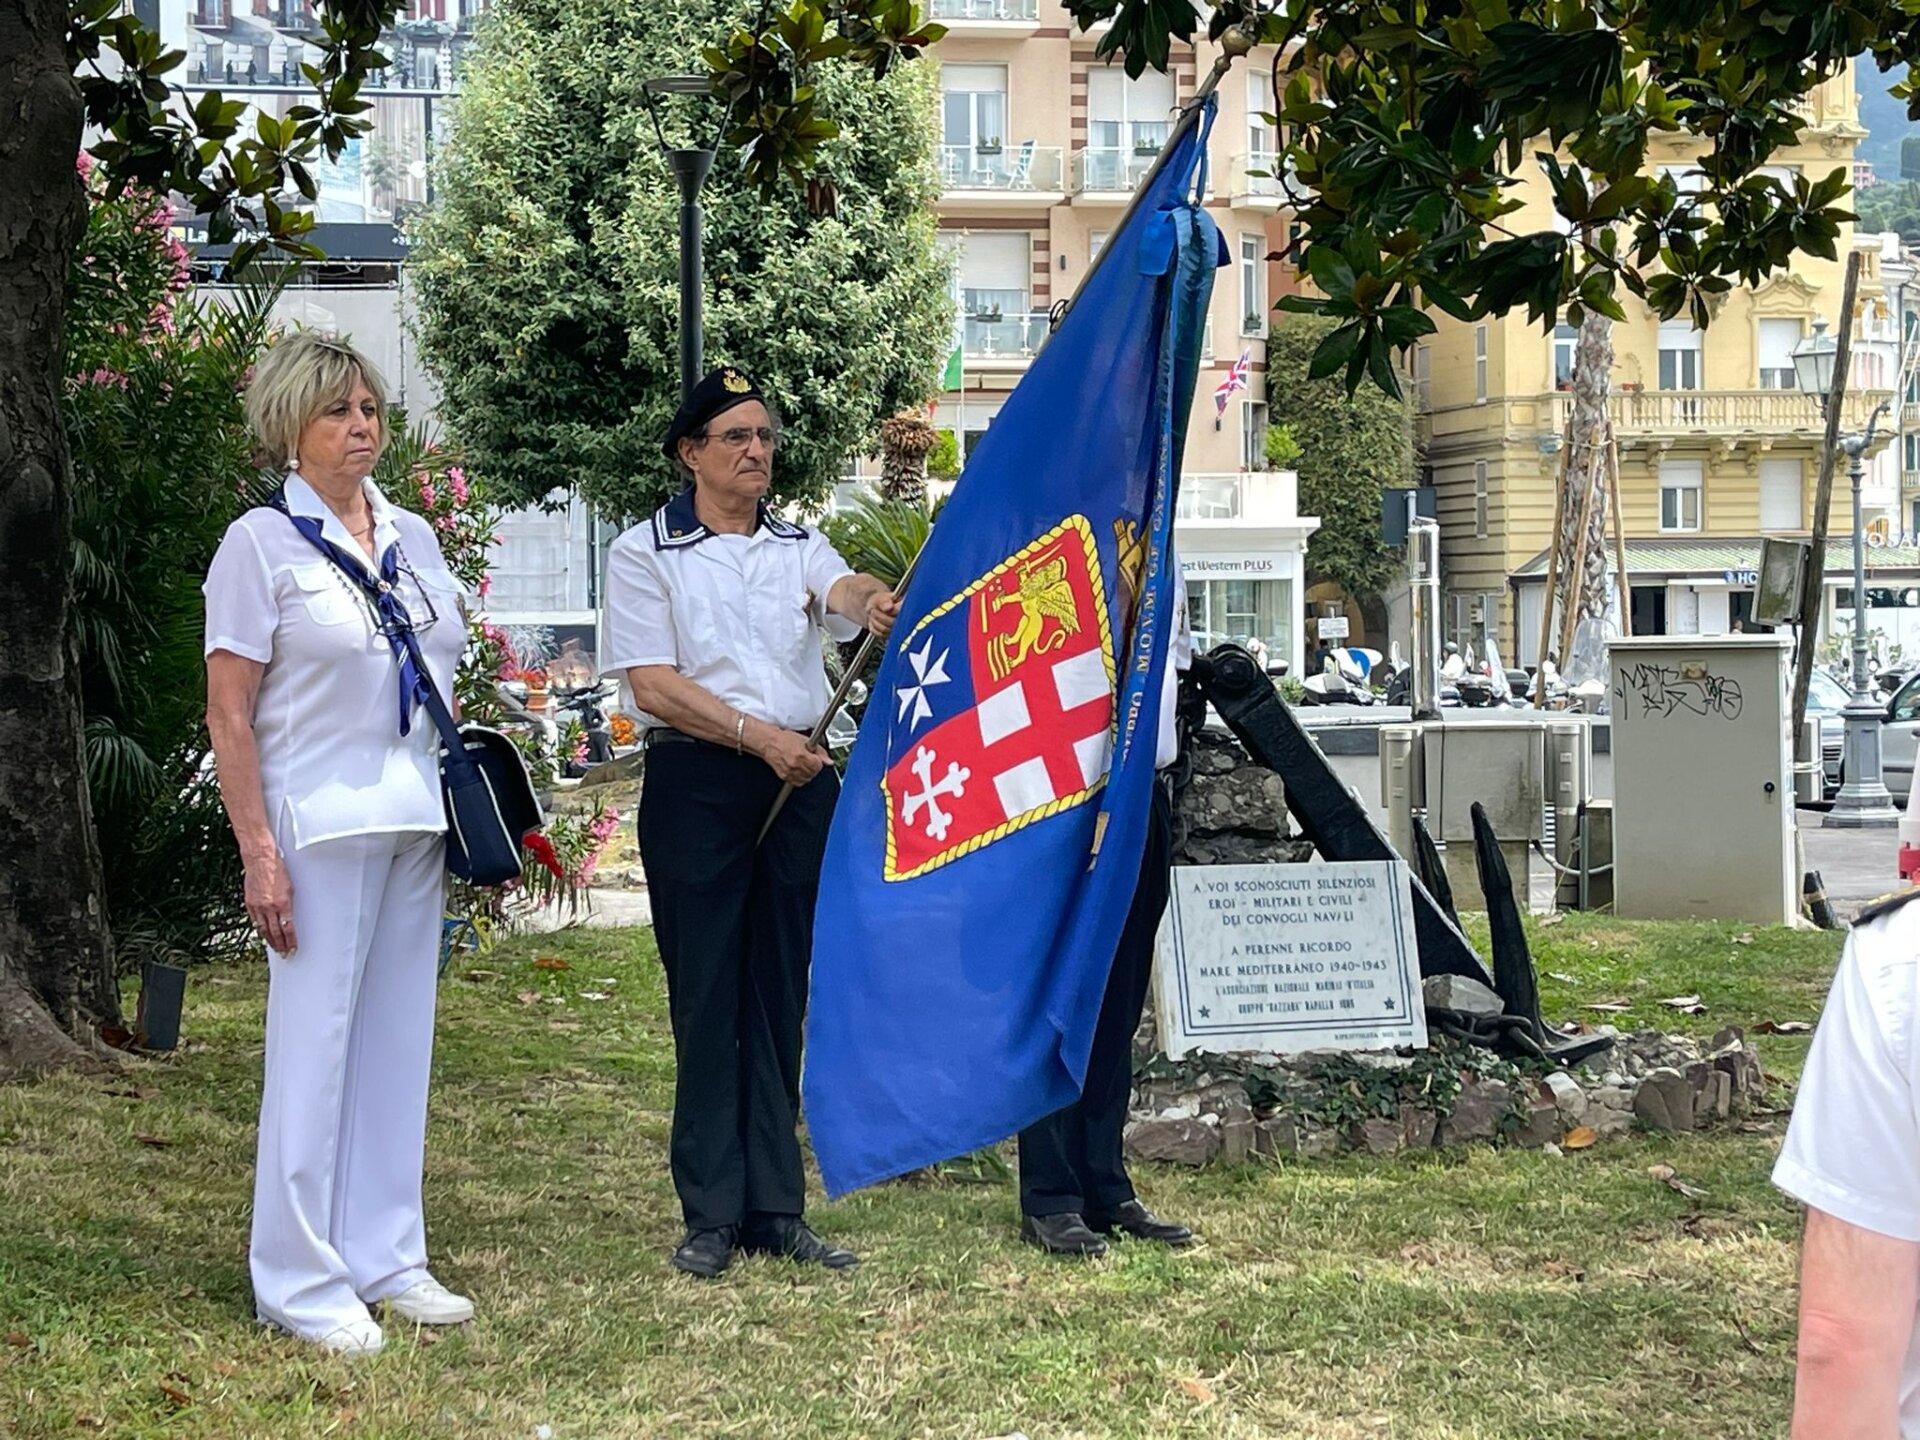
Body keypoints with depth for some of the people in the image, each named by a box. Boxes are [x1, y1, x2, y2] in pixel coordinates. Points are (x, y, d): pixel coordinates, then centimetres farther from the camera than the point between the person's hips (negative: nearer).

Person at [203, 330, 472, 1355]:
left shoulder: (415, 538, 13)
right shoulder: (263, 541, -4)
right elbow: (228, 714, -7)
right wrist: (259, 854, -14)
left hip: (417, 824, 6)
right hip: (320, 826, -6)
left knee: (399, 1039, 10)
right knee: (314, 1042, -2)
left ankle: (385, 1257, 21)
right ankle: (301, 1279, 9)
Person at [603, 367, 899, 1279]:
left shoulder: (798, 546, 12)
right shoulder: (645, 552, 2)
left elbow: (843, 589, -11)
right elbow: (653, 685, -8)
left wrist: (873, 606, -36)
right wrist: (757, 735, -19)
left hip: (799, 782, 4)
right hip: (696, 784, -4)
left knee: (780, 996, 7)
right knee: (707, 997, -2)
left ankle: (776, 1209, 12)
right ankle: (712, 1213, 5)